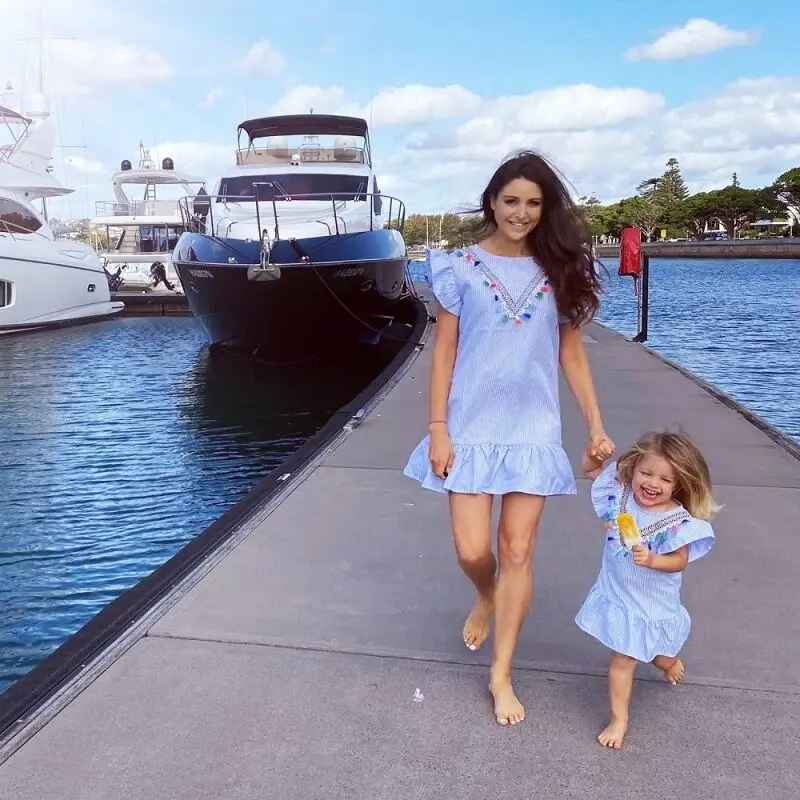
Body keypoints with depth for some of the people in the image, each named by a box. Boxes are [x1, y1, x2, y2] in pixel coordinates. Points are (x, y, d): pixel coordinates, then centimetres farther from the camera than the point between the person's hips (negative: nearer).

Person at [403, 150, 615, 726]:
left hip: (534, 429, 1)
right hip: (472, 426, -1)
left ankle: (502, 674, 18)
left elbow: (572, 354, 7)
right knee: (472, 551, -1)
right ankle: (486, 597, 37)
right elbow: (444, 351, -1)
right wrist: (438, 430, -5)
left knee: (518, 552, 3)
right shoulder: (462, 268, -2)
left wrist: (596, 427, 2)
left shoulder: (560, 270, 3)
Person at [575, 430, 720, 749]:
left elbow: (680, 561, -19)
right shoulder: (620, 496, -11)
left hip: (654, 604, -3)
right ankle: (618, 720, 30)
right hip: (617, 596, 3)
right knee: (622, 661, 10)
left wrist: (652, 559, -36)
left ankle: (670, 660, 53)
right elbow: (592, 471, 4)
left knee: (661, 657, 18)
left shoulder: (678, 520, -22)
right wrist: (592, 456, -16)